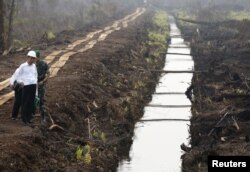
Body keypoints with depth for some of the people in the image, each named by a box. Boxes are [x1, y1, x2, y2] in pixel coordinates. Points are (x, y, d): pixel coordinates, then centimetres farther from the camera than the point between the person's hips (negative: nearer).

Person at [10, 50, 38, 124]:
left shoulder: (34, 66, 12)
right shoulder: (23, 66, -5)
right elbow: (16, 74, -3)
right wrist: (12, 82, -11)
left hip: (33, 85, 5)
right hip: (26, 86, -5)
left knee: (31, 103, 8)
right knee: (25, 103, -2)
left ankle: (28, 118, 17)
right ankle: (24, 119, 8)